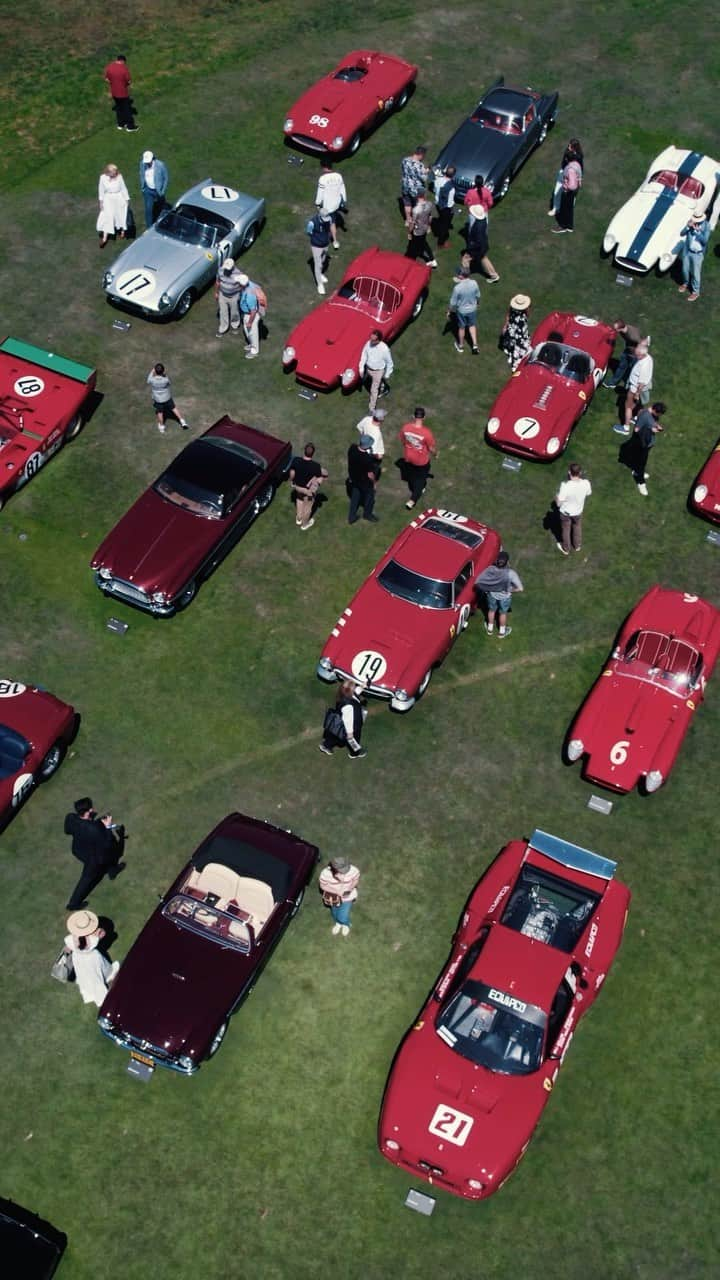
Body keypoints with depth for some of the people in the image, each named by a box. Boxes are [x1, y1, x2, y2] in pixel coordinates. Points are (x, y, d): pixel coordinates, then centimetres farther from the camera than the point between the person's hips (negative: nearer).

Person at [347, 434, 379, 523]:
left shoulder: (352, 448, -22)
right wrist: (374, 481, -6)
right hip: (365, 482, -5)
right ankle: (367, 514, 49)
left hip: (353, 478, 5)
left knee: (355, 497, 28)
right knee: (369, 496, 25)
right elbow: (370, 475, -25)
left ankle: (351, 517, 42)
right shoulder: (367, 459, -38)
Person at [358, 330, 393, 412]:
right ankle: (384, 389, 63)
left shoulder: (384, 349, -33)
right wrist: (361, 368, -3)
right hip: (368, 368, 5)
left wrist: (387, 374, -5)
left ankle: (371, 408, 23)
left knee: (374, 390, 5)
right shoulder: (368, 343, -22)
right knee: (379, 382, 32)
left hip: (378, 371, -5)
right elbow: (364, 356, -5)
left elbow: (389, 362, -16)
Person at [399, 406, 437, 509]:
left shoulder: (406, 427, -23)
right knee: (420, 478, 22)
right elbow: (432, 448, -20)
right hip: (421, 461, -4)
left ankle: (414, 490, 57)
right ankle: (412, 500, 23)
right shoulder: (426, 432, -35)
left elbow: (402, 440, -3)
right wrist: (435, 454, 3)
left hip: (408, 457, 4)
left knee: (411, 475, 31)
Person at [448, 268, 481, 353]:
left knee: (461, 327, 20)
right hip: (472, 309, 3)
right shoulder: (474, 283, -20)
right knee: (472, 325, 26)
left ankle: (461, 346, 41)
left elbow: (453, 302, -19)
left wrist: (449, 311, -1)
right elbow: (478, 296, -1)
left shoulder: (457, 288, -31)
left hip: (461, 310, -3)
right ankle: (474, 345, 25)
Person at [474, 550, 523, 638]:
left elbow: (477, 582, -23)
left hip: (491, 594, 2)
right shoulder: (510, 573, -34)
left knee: (491, 610, 30)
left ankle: (490, 629, 52)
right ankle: (502, 632, 48)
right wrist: (511, 590, -13)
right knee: (503, 613, 26)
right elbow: (520, 588, -32)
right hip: (505, 597, -2)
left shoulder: (490, 569, -28)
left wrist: (486, 589, -5)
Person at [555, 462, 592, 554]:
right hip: (578, 511, 3)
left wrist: (556, 496, -8)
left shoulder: (565, 486, -39)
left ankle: (566, 549, 48)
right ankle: (577, 546, 55)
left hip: (566, 512, -3)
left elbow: (558, 503, -29)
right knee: (577, 528, 32)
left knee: (566, 530, 25)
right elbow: (588, 494, -2)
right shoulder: (586, 483, -27)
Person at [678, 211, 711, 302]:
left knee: (695, 273, 7)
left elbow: (705, 240, -22)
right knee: (685, 269, 22)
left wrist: (697, 230, -31)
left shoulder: (706, 225, -18)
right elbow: (682, 234, -10)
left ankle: (695, 292, 25)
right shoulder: (691, 222, -10)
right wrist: (688, 226, -27)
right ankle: (685, 283, 50)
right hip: (687, 251, 4)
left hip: (697, 254, -4)